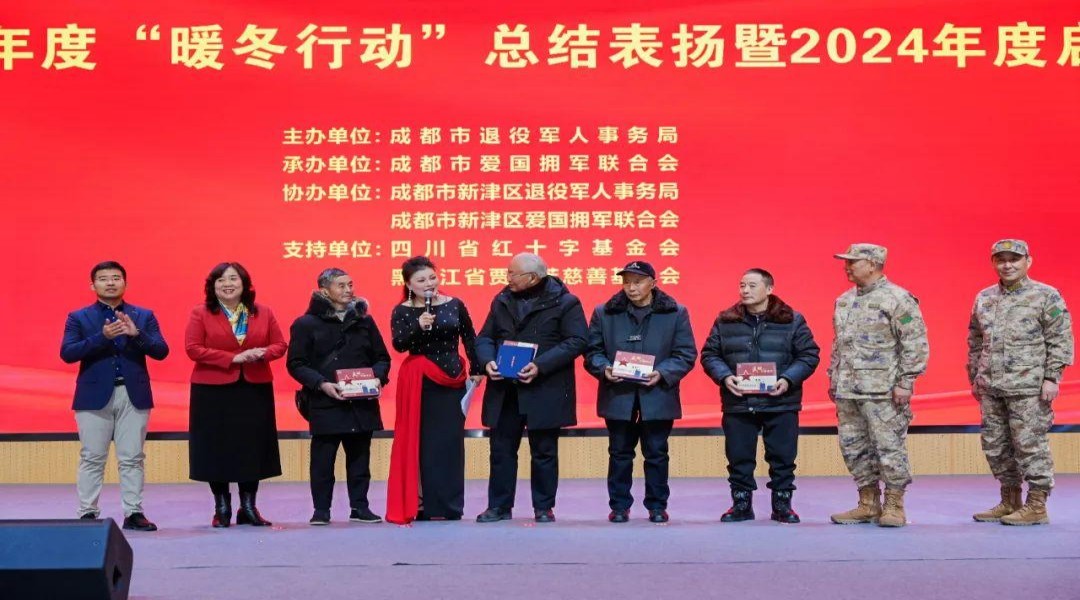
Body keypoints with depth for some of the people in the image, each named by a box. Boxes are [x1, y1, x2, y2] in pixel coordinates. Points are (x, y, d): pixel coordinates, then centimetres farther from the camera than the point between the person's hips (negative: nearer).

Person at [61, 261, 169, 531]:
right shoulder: (78, 318, 5)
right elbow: (67, 353, -7)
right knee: (92, 458, 3)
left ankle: (133, 513, 7)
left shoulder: (144, 316, 8)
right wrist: (102, 336, -18)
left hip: (134, 396, 1)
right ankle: (88, 513, 9)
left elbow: (161, 351, 0)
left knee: (132, 458, 3)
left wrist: (136, 334, -17)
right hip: (94, 395, -1)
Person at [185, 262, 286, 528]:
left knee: (252, 448, 5)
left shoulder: (263, 313, 8)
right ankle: (221, 509, 14)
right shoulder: (200, 314, 0)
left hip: (255, 389, 2)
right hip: (213, 392, -2)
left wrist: (263, 353, -14)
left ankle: (249, 508, 16)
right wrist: (233, 358, -17)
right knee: (217, 450, 1)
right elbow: (193, 348, -10)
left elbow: (279, 344, 10)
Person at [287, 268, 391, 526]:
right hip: (325, 404, -3)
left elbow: (382, 357, 16)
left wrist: (377, 378, -4)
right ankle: (321, 509, 11)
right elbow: (296, 364, -4)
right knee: (323, 458, 0)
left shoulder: (364, 320, 12)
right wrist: (322, 384, -16)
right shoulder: (306, 324, 0)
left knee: (360, 456, 8)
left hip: (361, 403, 4)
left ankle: (359, 507, 16)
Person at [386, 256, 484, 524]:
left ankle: (450, 506, 12)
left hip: (452, 380, 2)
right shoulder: (402, 311, 0)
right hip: (418, 382, -1)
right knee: (420, 442, 1)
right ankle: (420, 505, 6)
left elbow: (469, 339, 10)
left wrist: (477, 369, 5)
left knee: (451, 442, 4)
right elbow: (399, 344, -12)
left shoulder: (455, 305, 3)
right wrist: (418, 326, -26)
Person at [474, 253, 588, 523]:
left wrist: (541, 366, -21)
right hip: (504, 390, 5)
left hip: (545, 391, -4)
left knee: (544, 451, 5)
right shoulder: (502, 301, 11)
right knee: (501, 449, 7)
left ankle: (544, 508, 16)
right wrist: (488, 360, -10)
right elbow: (485, 337, 13)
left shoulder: (564, 303, -6)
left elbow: (577, 341, -12)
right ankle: (499, 506, 17)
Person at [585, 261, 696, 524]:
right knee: (619, 453, 7)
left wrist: (663, 373, -16)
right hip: (617, 395, 1)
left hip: (657, 396, -1)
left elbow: (686, 354, -1)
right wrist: (603, 369, -15)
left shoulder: (675, 313, 2)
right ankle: (619, 506, 16)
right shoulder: (604, 313, 5)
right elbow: (592, 351, 5)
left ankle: (657, 506, 17)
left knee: (656, 453, 6)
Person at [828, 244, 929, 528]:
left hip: (883, 391, -8)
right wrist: (833, 379, 19)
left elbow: (916, 344, -11)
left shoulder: (898, 299, -8)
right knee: (854, 448, 10)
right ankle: (868, 505, 20)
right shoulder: (843, 301, 15)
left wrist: (906, 382, -15)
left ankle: (893, 507, 7)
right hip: (847, 391, 8)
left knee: (889, 448, -3)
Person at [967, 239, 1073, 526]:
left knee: (1030, 445, -4)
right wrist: (974, 378, 19)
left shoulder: (1046, 296, -1)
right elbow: (975, 343, 21)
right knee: (995, 446, 10)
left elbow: (1060, 340, -5)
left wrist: (1051, 377, -11)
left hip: (1028, 387, -6)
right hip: (990, 388, 6)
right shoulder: (984, 298, 14)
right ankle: (1009, 503, 22)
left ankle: (1036, 507, 5)